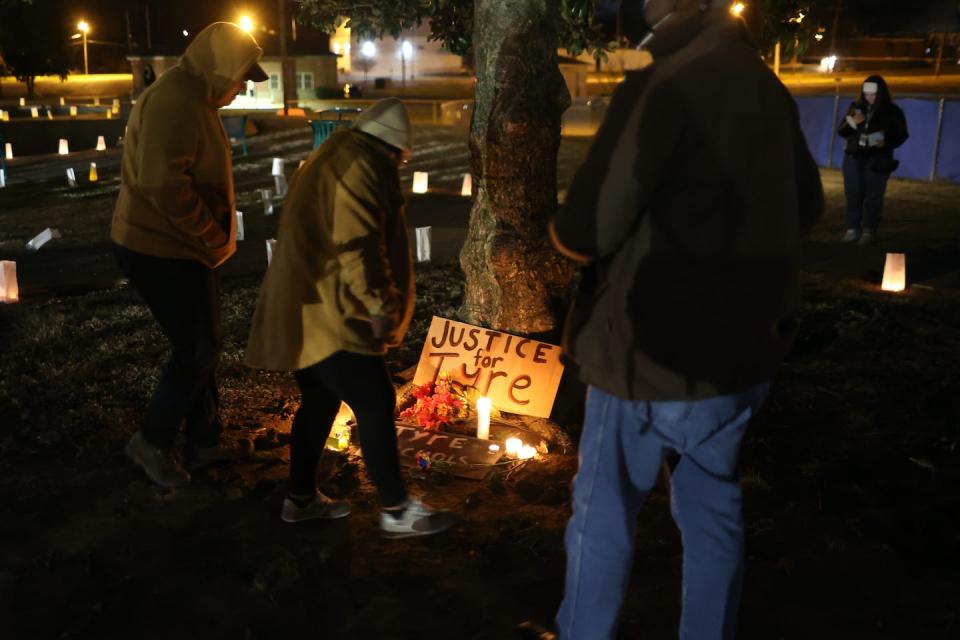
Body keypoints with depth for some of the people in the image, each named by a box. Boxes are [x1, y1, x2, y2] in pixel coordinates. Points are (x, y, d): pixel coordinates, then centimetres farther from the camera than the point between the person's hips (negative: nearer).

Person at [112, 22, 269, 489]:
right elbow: (163, 185, -31)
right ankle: (153, 441, 15)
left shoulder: (193, 100, 13)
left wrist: (212, 236, 12)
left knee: (201, 347, 17)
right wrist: (213, 238, -20)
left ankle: (203, 441, 29)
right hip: (163, 253, -11)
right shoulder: (175, 103, -22)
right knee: (196, 352, -2)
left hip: (181, 248, 11)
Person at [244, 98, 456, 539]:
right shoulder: (359, 166, -14)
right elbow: (357, 246, -23)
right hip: (329, 314, -11)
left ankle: (301, 498, 28)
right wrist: (379, 306, -20)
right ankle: (396, 511, 3)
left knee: (319, 403, 18)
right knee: (376, 405, -5)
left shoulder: (335, 156, 20)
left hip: (307, 308, 11)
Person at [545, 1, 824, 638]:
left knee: (603, 514, 12)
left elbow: (584, 233, -22)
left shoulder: (660, 89, -20)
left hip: (654, 354, -7)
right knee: (714, 511, 20)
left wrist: (561, 229, 0)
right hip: (742, 349, 7)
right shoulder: (769, 90, 5)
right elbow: (807, 207, 18)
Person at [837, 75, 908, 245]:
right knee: (853, 194, -1)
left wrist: (886, 143, -18)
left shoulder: (892, 111, 0)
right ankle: (852, 229, 5)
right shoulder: (856, 107, 7)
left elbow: (901, 135, 1)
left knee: (873, 195, -6)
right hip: (853, 157, 3)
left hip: (878, 159, -3)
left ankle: (869, 231, -3)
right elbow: (842, 131, 8)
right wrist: (851, 123, -14)